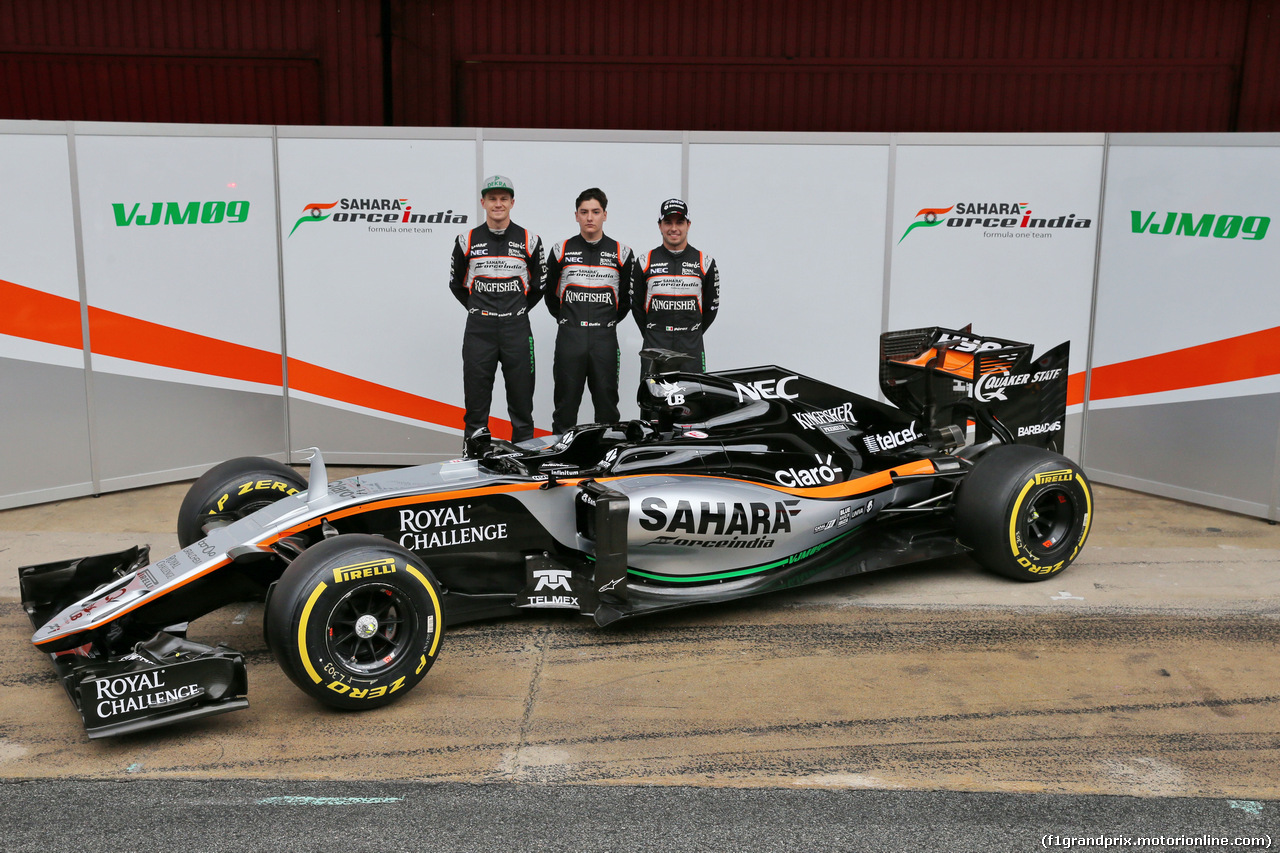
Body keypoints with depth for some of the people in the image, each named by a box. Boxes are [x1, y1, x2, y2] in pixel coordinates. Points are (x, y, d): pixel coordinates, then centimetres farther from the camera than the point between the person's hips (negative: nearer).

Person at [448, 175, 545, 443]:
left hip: (517, 331, 0)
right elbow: (456, 283, 16)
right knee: (476, 406, 3)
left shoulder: (529, 240, 4)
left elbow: (539, 285, 13)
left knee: (521, 406, 4)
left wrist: (517, 311, 10)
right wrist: (479, 310, 11)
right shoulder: (467, 241, 5)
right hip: (479, 331, 0)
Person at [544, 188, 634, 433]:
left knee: (607, 403, 4)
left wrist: (609, 321, 10)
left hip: (606, 339, 0)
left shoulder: (622, 253, 6)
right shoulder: (561, 251, 6)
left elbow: (627, 298, 14)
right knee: (566, 403, 3)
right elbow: (550, 294, 15)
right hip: (569, 338, 0)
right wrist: (567, 320, 12)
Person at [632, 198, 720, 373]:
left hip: (691, 351, 0)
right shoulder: (644, 262, 5)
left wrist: (693, 335, 10)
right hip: (654, 349, 0)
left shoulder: (705, 262, 6)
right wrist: (651, 336, 9)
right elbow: (636, 305, 12)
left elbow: (712, 306, 12)